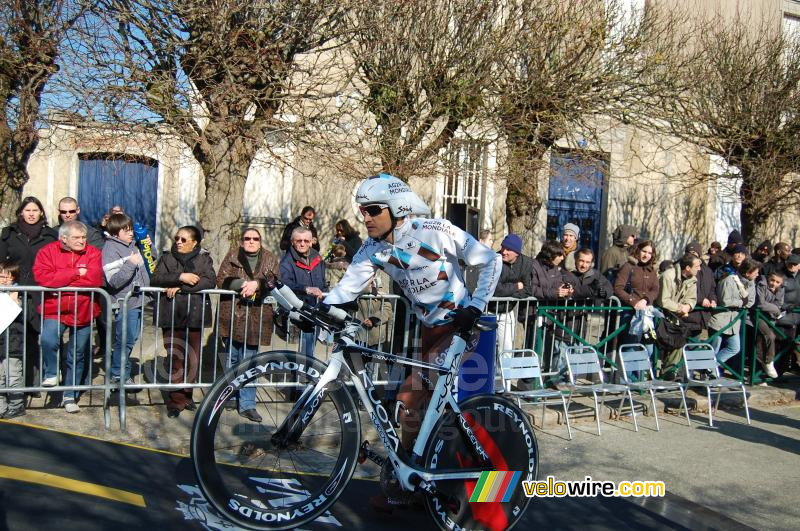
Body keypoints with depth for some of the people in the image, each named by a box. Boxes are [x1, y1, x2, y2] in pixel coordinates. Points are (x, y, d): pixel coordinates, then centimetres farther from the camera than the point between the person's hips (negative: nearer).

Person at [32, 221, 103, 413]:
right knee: (48, 340, -29)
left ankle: (71, 396, 29)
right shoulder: (47, 251, -3)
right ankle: (51, 374, 0)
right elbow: (42, 277, -19)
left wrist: (60, 282, -15)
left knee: (78, 356, 11)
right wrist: (76, 273, -18)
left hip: (83, 312, 1)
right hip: (55, 310, -1)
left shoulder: (93, 253, -3)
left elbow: (94, 279, -18)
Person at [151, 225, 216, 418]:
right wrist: (180, 277, -17)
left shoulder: (204, 259, 7)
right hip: (172, 315, 0)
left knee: (193, 358, 6)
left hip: (195, 315, 1)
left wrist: (181, 287, -16)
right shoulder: (167, 257, 10)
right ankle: (177, 400, 4)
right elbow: (155, 279, -4)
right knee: (175, 358, -4)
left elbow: (210, 281, -10)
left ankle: (186, 395, 21)